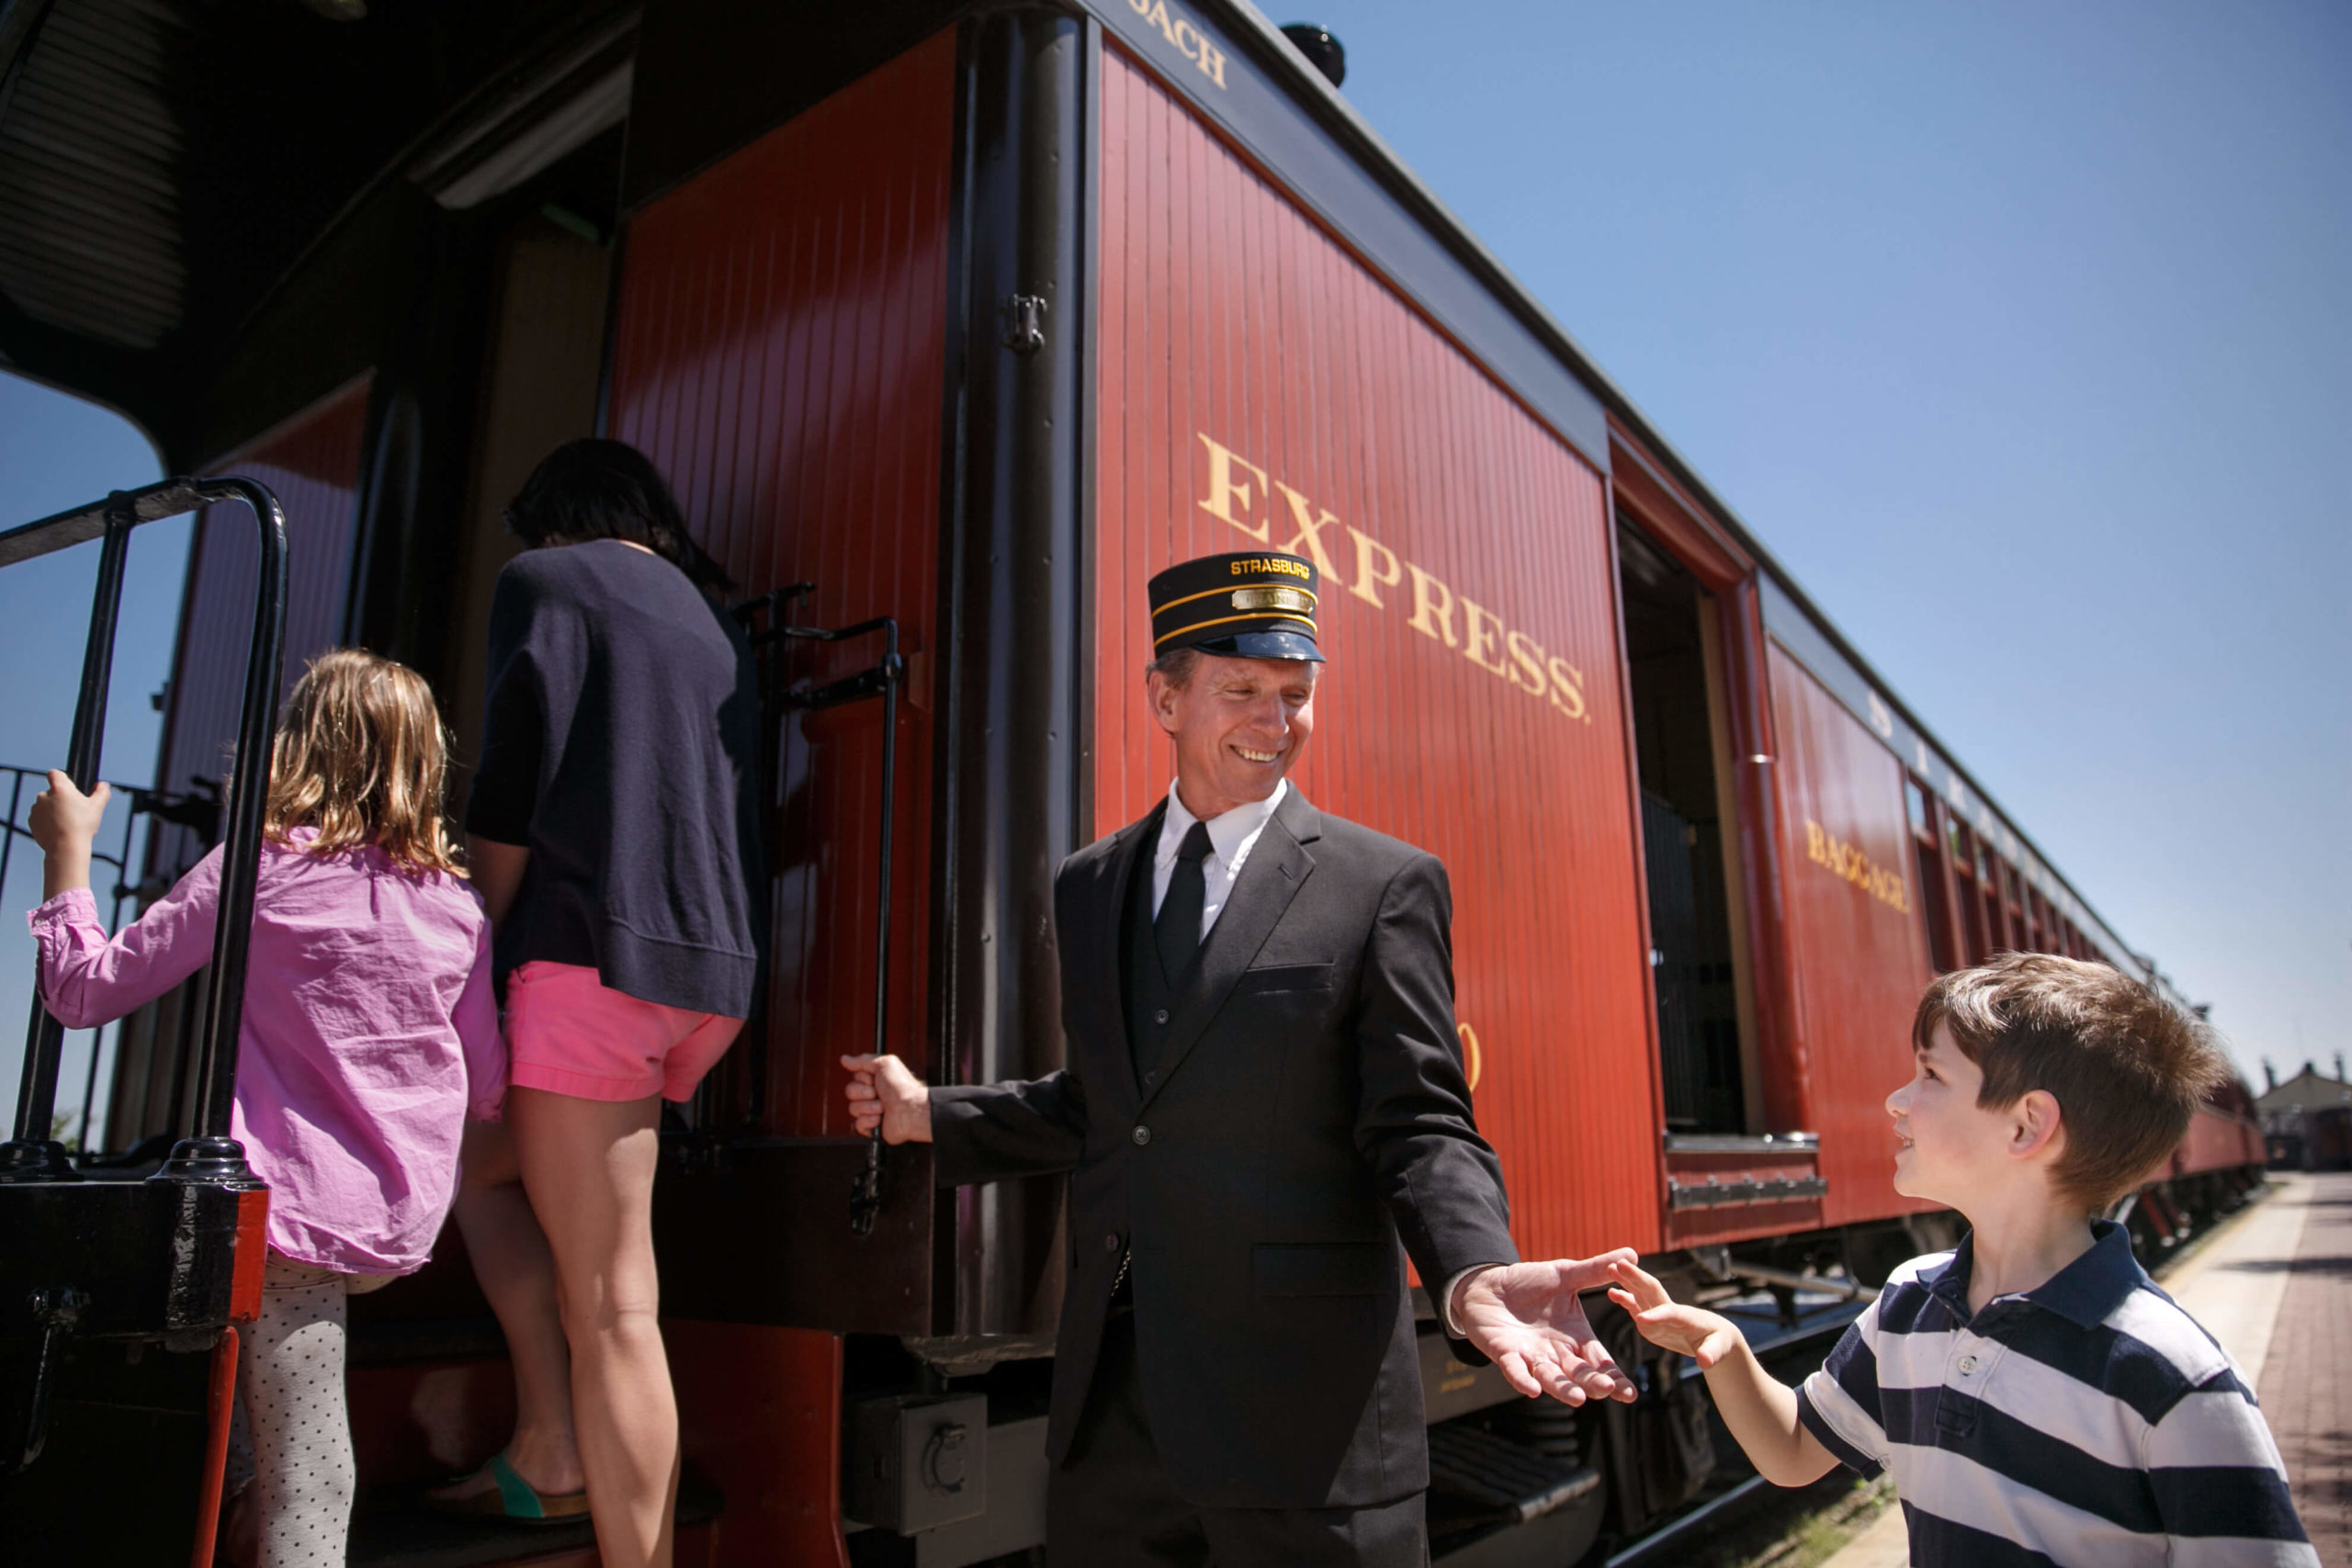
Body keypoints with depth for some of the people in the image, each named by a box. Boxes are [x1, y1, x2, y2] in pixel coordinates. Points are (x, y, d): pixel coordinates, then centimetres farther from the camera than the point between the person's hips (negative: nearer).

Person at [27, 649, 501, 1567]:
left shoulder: (253, 870, -6)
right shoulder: (456, 905, 4)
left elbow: (83, 990, -1)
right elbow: (489, 1091, 11)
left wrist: (67, 851, 10)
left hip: (294, 1206, -5)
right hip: (406, 1230, 5)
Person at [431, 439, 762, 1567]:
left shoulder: (546, 579, 5)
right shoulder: (713, 622, 24)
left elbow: (511, 795, -6)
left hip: (601, 953, -8)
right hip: (713, 968, 8)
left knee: (610, 1307, -5)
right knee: (481, 1160, 23)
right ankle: (547, 1452, 18)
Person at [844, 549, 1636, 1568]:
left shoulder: (1383, 885, -4)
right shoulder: (1087, 888, 11)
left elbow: (1418, 1126, -8)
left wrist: (1475, 1274, -25)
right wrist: (930, 1116, 19)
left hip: (1308, 1408, -4)